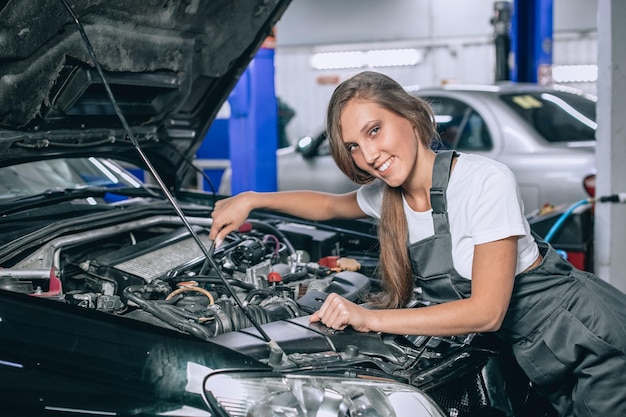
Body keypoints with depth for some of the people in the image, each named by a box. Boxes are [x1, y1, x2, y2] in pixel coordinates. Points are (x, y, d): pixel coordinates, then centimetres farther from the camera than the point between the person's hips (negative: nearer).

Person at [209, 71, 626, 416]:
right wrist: (251, 200, 10)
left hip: (588, 335, -6)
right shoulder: (387, 196, -2)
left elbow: (486, 311, -27)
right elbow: (330, 205, 21)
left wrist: (370, 318, -28)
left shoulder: (486, 182, -25)